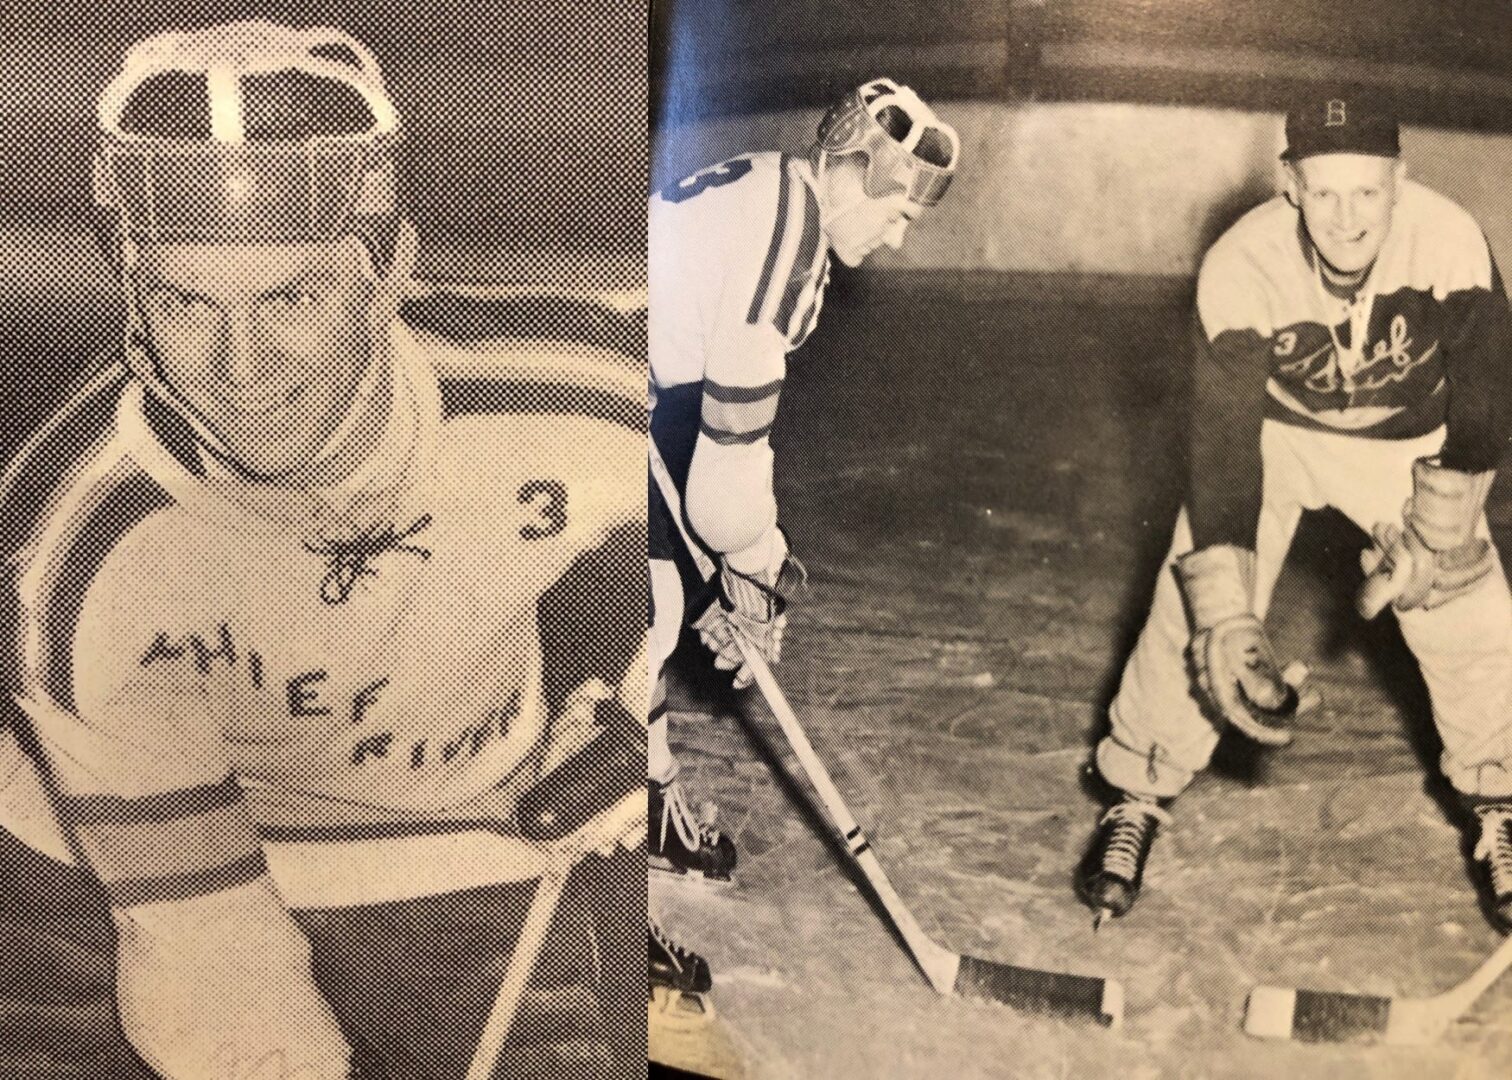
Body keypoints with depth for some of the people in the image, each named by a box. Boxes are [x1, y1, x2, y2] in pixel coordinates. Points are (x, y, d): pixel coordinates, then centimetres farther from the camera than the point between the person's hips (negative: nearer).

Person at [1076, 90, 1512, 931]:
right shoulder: (1240, 268, -31)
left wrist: (1437, 531, -22)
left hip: (1406, 441, 1)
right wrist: (1224, 612, -34)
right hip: (1273, 428, -1)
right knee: (1191, 614, -12)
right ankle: (1138, 803, 8)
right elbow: (1221, 441, -30)